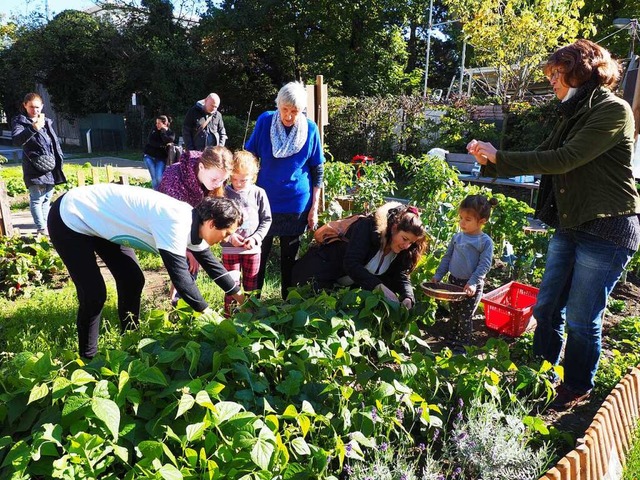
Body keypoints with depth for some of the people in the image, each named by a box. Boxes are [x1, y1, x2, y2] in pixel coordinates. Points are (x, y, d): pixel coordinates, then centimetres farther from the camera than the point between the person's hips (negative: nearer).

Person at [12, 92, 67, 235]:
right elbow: (16, 140, -21)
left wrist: (59, 159, 15)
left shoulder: (47, 122, 18)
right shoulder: (20, 121, -2)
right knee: (37, 199, -9)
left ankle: (46, 225, 23)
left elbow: (55, 141, 26)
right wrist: (33, 128, -36)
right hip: (35, 168, -7)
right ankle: (41, 228, -6)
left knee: (47, 198, 14)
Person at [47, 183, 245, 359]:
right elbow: (179, 275, -34)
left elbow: (211, 263, 8)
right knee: (94, 295, -8)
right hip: (70, 218, -9)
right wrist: (209, 313, -22)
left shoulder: (192, 222, -4)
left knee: (132, 281, 9)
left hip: (100, 220, 9)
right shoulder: (175, 223, -33)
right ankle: (88, 358, 13)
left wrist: (240, 296, 14)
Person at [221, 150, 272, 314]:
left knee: (251, 286, 13)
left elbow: (266, 220, 3)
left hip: (253, 248, 1)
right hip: (230, 248, -1)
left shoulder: (258, 193, -2)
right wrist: (229, 236, -15)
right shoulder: (224, 194, -4)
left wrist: (256, 237, -10)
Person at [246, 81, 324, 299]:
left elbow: (317, 170, 0)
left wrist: (314, 207, -1)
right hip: (265, 201, 0)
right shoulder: (265, 121, -6)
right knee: (258, 254, 7)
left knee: (290, 256, 12)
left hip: (297, 205, 0)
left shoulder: (310, 129, -6)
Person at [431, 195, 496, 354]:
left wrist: (473, 283, -25)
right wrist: (438, 275, 3)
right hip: (454, 282, 5)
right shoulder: (457, 237, 3)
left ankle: (462, 346, 17)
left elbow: (484, 265, -16)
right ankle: (451, 341, 31)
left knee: (465, 317, 4)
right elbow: (447, 257, 9)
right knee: (454, 315, 17)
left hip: (471, 287, -5)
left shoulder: (486, 241, -12)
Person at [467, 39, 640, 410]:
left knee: (581, 318, 1)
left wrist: (500, 157, -17)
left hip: (607, 230, -8)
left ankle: (578, 388, 24)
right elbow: (544, 159, 11)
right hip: (570, 226, 8)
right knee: (547, 307, 11)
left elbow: (564, 160, -22)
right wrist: (491, 162, -1)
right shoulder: (576, 113, 13)